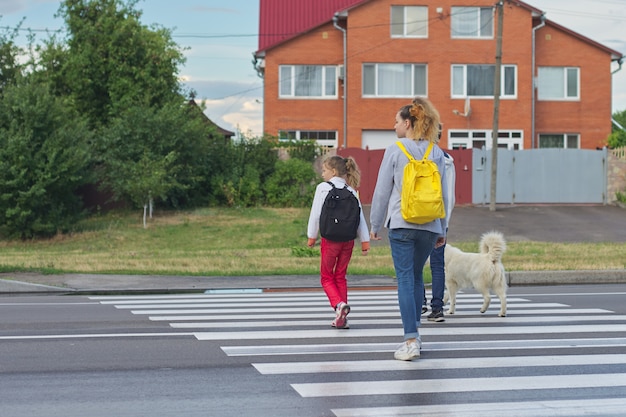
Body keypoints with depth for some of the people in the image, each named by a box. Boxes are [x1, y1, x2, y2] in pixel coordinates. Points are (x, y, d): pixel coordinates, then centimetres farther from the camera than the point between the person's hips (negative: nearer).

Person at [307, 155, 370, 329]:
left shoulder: (323, 188, -4)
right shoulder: (351, 191, 7)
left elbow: (316, 213, -5)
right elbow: (360, 216, 4)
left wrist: (312, 236, 5)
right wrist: (365, 241, 7)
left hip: (330, 238, -4)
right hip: (348, 238, 4)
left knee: (326, 277, 9)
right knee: (340, 277, 15)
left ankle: (339, 304, -18)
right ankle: (342, 318, 12)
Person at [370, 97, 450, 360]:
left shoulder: (395, 151, -5)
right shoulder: (436, 153, 6)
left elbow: (382, 191, -2)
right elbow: (443, 193, 9)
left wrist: (375, 224, 8)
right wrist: (442, 229, 17)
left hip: (402, 224, -4)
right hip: (430, 226, 4)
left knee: (405, 279, -4)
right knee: (416, 277, 20)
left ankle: (411, 341, -11)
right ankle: (414, 333, 24)